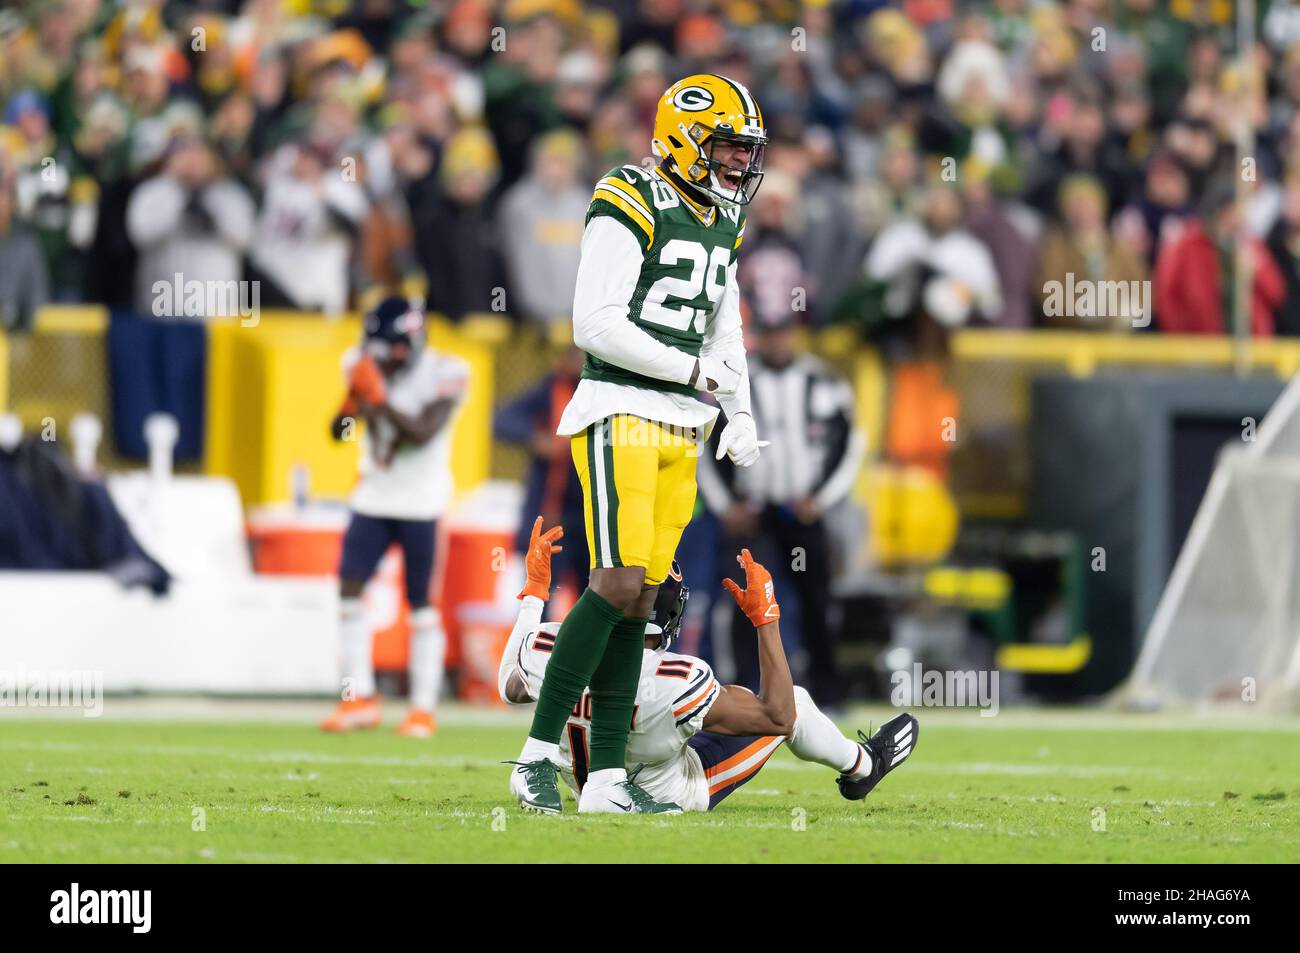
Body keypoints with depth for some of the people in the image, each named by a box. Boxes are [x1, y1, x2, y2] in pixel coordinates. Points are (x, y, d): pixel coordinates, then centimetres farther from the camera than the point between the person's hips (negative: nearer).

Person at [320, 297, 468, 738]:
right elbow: (339, 432, 5)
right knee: (349, 588, -5)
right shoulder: (366, 366, 1)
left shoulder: (442, 375, -13)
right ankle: (360, 698, 3)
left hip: (420, 502, -5)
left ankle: (424, 709, 6)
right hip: (374, 497, 5)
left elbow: (423, 433, -24)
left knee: (421, 602, -1)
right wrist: (350, 406, -16)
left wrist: (380, 401, -31)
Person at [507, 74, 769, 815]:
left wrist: (741, 414, 10)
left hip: (679, 431, 8)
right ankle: (539, 752, -13)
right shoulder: (630, 209, -11)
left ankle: (607, 778, 3)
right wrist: (693, 372, -14)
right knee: (620, 581, -18)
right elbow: (596, 324, -17)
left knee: (641, 598, 4)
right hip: (620, 414, -8)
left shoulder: (722, 225, 16)